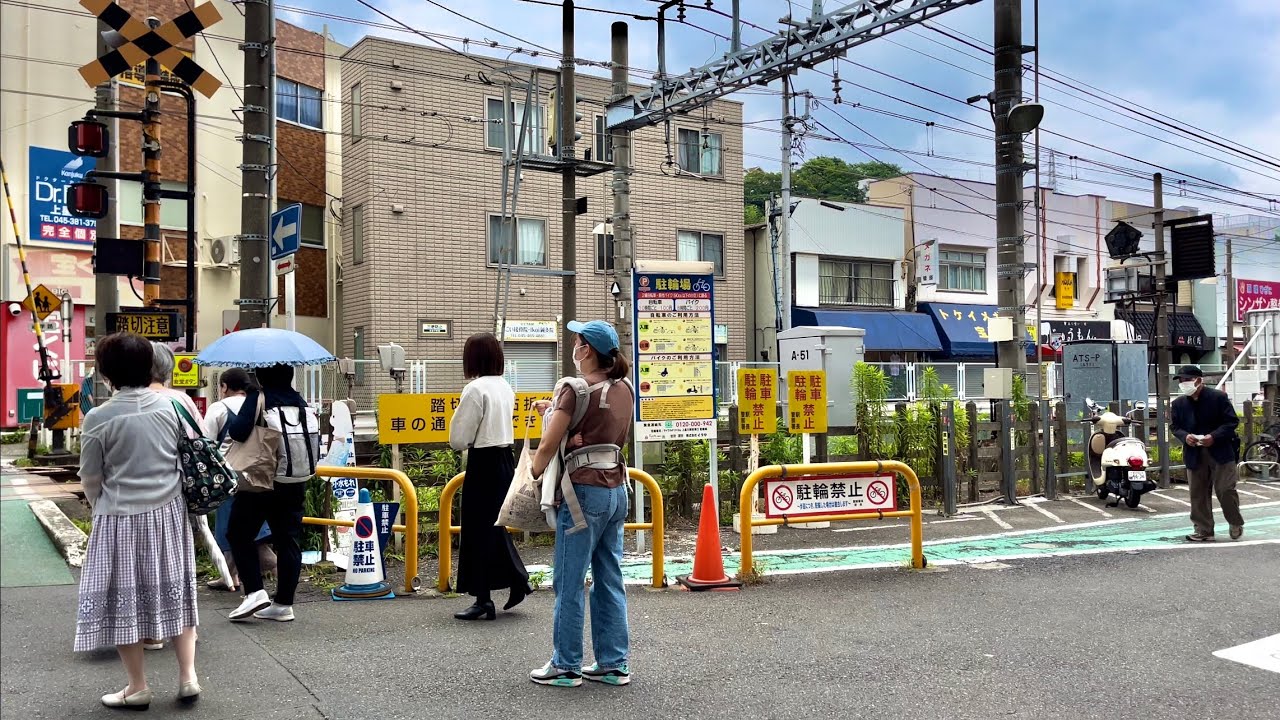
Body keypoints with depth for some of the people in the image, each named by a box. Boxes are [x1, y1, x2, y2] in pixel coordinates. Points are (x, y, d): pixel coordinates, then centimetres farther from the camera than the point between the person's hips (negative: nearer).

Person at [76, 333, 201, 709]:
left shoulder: (98, 418, -12)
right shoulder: (171, 406, -3)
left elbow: (90, 479, -3)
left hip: (121, 518, -4)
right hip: (168, 512, 4)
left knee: (123, 598, 9)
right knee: (175, 591, 15)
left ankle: (138, 687, 17)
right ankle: (188, 676, 16)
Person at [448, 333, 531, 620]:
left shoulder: (475, 389, -15)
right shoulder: (505, 387, 9)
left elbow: (458, 439, -13)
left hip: (484, 462, -8)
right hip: (506, 459, 8)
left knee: (478, 530, 1)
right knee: (495, 526, 20)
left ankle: (483, 599, 7)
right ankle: (517, 581, 23)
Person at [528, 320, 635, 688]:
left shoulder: (576, 389, -12)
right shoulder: (624, 389, 9)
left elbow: (549, 444, -13)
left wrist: (533, 476, 1)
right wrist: (557, 410, 13)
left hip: (585, 491, -8)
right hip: (617, 489, 8)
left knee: (569, 583, 3)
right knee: (610, 580, 12)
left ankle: (566, 665, 12)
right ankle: (614, 664, 17)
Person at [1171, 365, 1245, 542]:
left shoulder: (1219, 397, -6)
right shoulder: (1179, 403, 5)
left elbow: (1232, 421, -6)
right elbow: (1176, 427, 10)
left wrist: (1214, 436, -19)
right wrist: (1185, 436, -13)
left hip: (1221, 451, -4)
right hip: (1194, 454, 4)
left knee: (1225, 489, -3)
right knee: (1198, 494, 4)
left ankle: (1236, 523, 22)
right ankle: (1204, 531, 12)